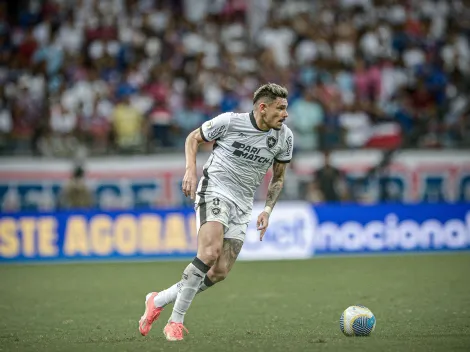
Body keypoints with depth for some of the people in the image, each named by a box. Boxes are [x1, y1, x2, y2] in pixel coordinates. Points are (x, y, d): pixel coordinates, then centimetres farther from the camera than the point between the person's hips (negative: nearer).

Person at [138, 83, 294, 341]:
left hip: (242, 205, 5)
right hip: (214, 191, -5)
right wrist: (191, 170, -11)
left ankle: (158, 301, 14)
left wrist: (267, 210, 0)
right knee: (209, 252, -28)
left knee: (219, 273, -4)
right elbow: (193, 138, 4)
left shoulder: (284, 137, 0)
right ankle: (176, 321, -17)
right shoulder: (229, 121, -12)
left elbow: (277, 178, 14)